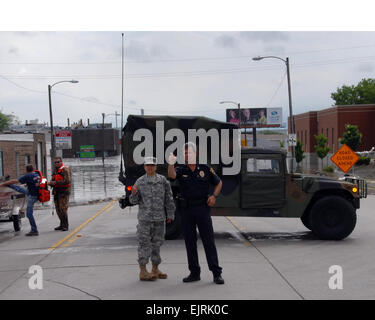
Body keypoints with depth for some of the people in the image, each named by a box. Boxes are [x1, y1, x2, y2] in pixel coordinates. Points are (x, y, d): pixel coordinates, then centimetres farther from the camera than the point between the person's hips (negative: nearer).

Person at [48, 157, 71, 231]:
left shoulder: (65, 170, -9)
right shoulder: (55, 170, 18)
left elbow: (67, 181, -20)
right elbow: (53, 180, 25)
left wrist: (56, 182, -19)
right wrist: (51, 183, 2)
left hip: (64, 191, -8)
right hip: (56, 192, 8)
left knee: (63, 209, -11)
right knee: (58, 209, 9)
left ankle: (65, 226, -4)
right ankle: (62, 224, 19)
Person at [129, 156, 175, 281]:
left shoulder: (162, 180, 4)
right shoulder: (140, 182, 1)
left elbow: (168, 199, 6)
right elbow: (134, 201, 4)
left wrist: (170, 215, 4)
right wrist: (134, 194, -17)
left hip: (159, 218, 2)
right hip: (145, 218, -2)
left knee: (157, 243, 11)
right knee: (144, 243, -4)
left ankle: (155, 269, 23)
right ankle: (143, 271, 1)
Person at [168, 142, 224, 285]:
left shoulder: (205, 169, 4)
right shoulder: (181, 170, 3)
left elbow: (219, 183, 15)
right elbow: (171, 175, -21)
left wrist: (214, 196, -3)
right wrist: (171, 164, -41)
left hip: (202, 209, -1)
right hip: (186, 210, 2)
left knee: (209, 240, -2)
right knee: (190, 242, 7)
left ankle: (216, 273, 2)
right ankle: (194, 273, 17)